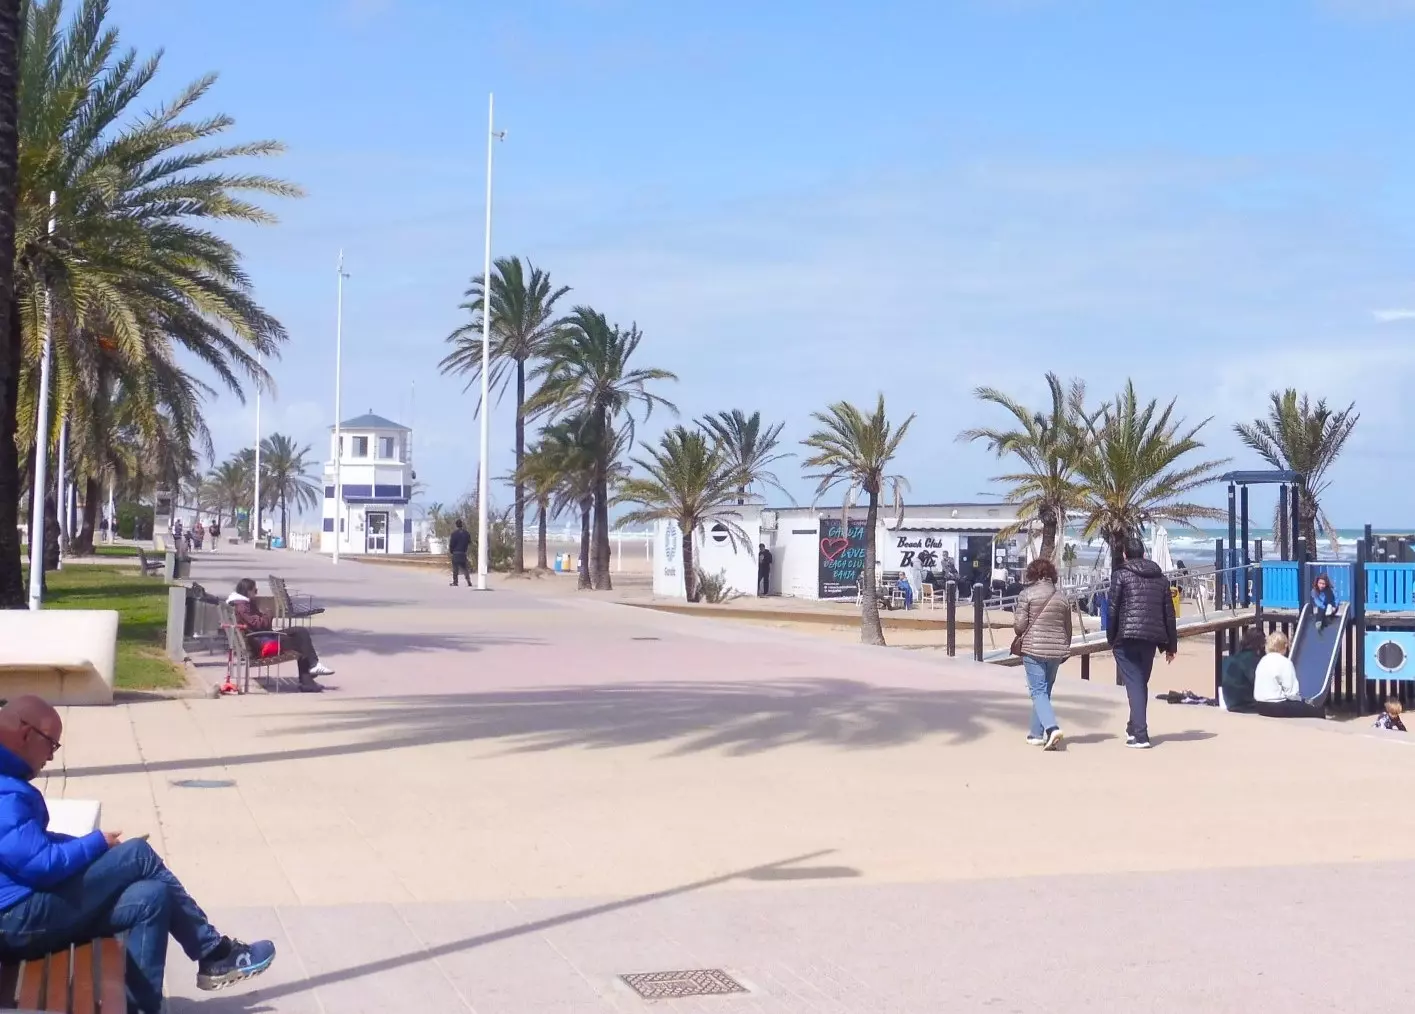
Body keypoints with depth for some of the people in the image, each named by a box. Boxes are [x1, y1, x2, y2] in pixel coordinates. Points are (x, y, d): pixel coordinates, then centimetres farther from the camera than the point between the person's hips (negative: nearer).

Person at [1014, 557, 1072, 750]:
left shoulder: (1026, 594, -6)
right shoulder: (1062, 598, 9)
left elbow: (1020, 626, -10)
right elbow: (1068, 630, 14)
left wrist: (1014, 618, 12)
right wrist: (1064, 651, 26)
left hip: (1033, 649, -5)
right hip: (1056, 650, 5)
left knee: (1038, 691, -4)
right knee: (1045, 691, 16)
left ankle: (1051, 727, -25)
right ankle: (1037, 734, 21)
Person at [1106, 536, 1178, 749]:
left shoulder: (1121, 574, -2)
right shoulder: (1159, 577, 13)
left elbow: (1113, 609, -7)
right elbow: (1169, 613, 13)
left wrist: (1111, 639, 1)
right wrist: (1171, 645, 17)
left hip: (1127, 637, -5)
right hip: (1151, 637, 5)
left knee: (1134, 684, -5)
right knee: (1142, 683, 18)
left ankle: (1140, 735, -13)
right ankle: (1134, 727, 29)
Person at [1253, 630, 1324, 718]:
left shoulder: (1263, 660, 11)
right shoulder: (1285, 662, -12)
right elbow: (1291, 691, -17)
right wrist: (1299, 700, 3)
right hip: (1277, 707, -9)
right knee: (1318, 712, 0)